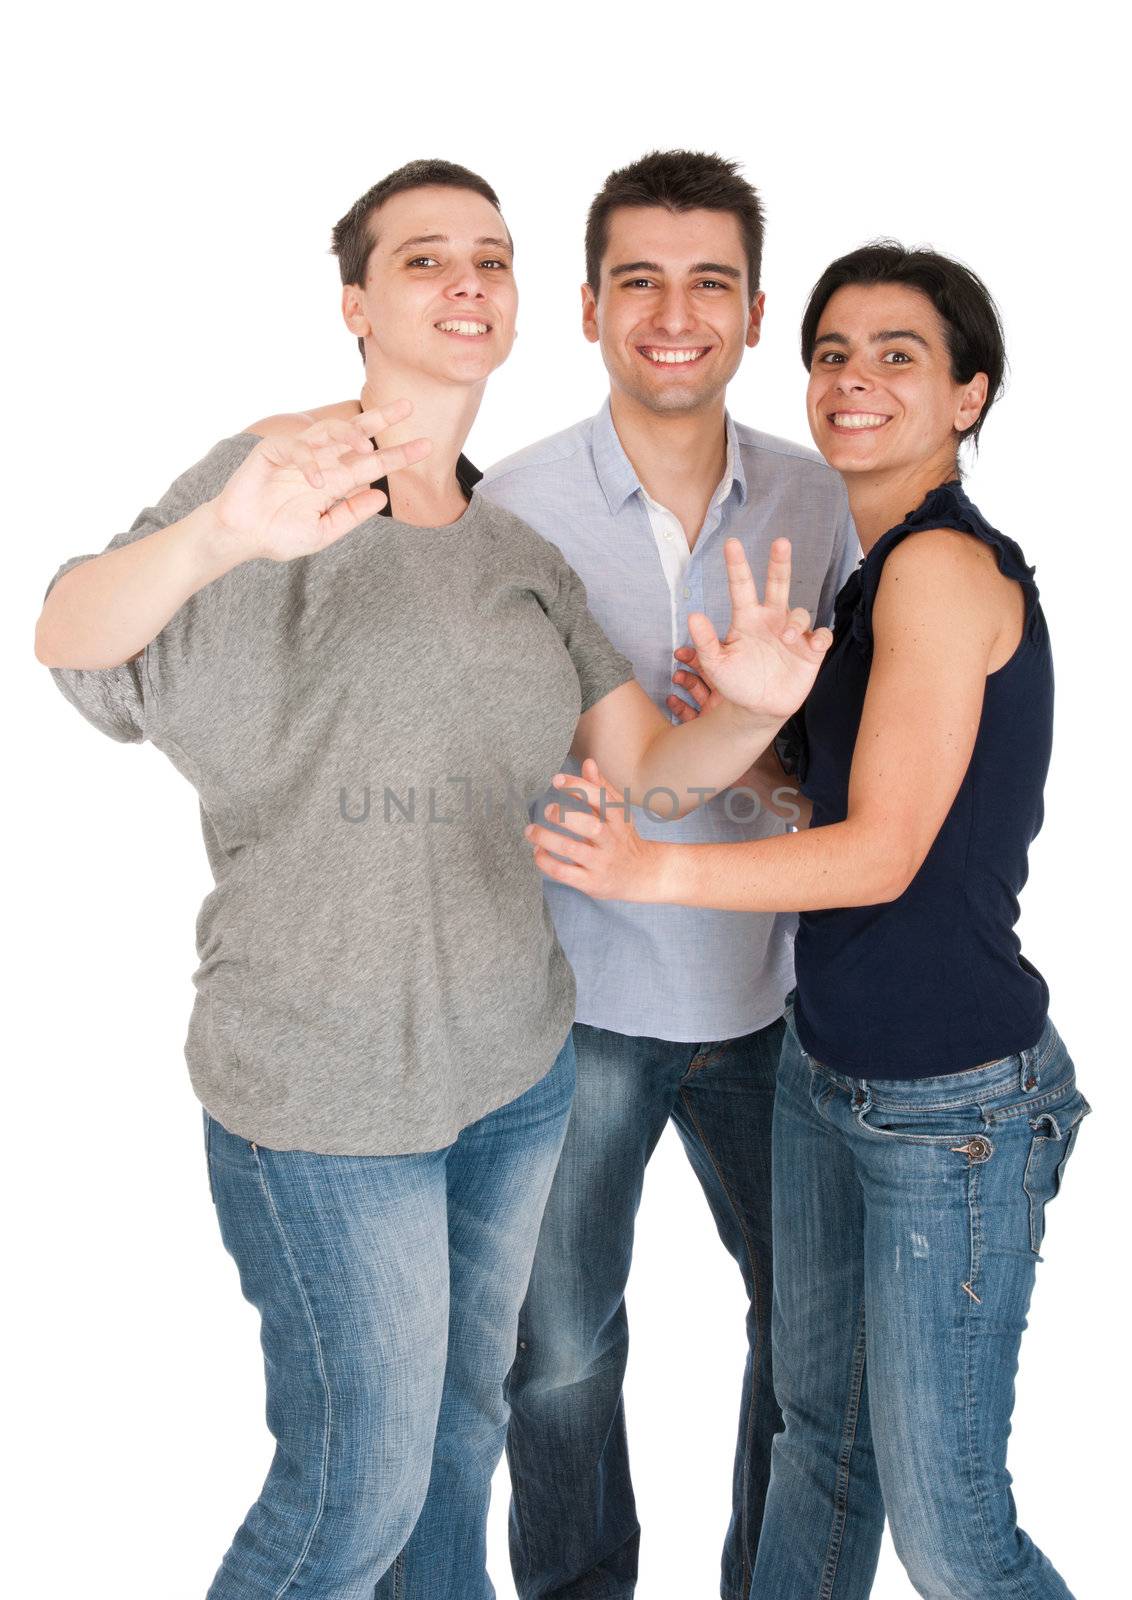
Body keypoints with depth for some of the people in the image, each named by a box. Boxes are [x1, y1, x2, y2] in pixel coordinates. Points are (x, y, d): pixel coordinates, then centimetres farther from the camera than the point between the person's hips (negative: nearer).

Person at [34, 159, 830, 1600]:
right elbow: (68, 637, -26)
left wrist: (754, 708, -21)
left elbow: (651, 765, 2)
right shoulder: (288, 483, -11)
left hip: (518, 1067, 6)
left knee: (466, 1415, 22)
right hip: (323, 1099, -6)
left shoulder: (520, 551, 7)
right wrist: (218, 534, -48)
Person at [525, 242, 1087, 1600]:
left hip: (954, 1103, -9)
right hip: (827, 1071, 9)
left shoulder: (944, 564, -17)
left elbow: (886, 853, -21)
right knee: (819, 1428, 22)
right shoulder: (875, 568, 11)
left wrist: (653, 869, -31)